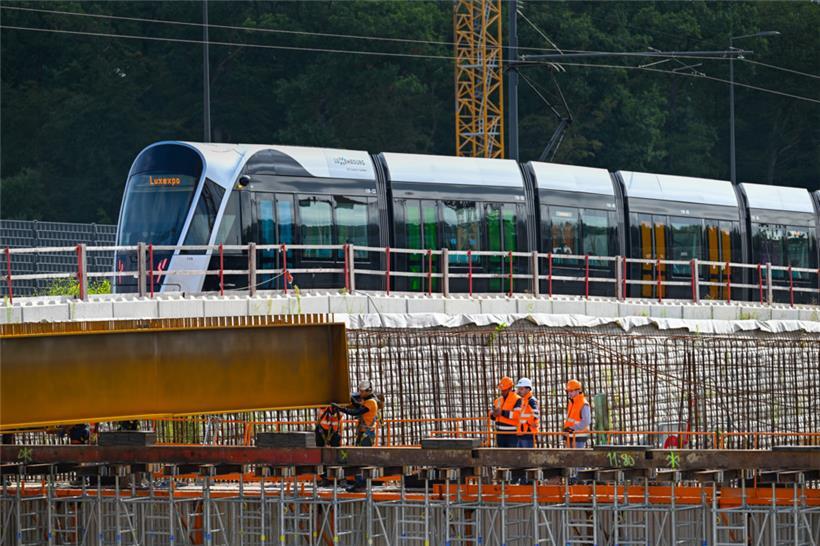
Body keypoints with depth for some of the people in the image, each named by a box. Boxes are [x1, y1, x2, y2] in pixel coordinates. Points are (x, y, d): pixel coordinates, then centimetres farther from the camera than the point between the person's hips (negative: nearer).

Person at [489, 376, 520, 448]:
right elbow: (491, 414, 18)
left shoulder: (517, 400, -9)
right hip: (500, 433, 8)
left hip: (512, 434, -8)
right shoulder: (498, 400, 14)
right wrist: (494, 414, -8)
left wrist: (503, 413, -22)